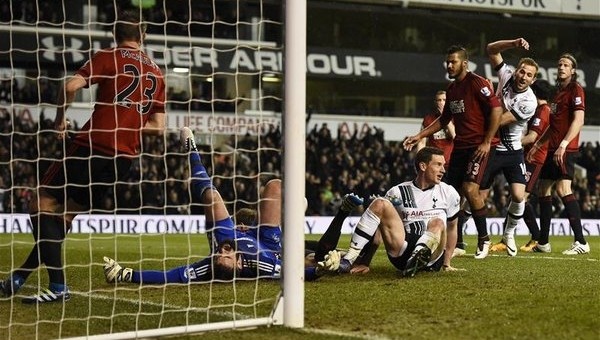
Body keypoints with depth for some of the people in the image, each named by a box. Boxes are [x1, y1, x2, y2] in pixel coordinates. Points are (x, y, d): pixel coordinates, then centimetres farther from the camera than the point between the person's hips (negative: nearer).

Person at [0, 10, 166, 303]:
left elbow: (71, 86, -14)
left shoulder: (108, 58, 0)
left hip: (93, 145, -6)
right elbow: (158, 127, 14)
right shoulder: (156, 74, 15)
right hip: (125, 156, 6)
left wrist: (60, 118, 2)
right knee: (65, 214, 15)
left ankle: (58, 285, -11)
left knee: (42, 206, 0)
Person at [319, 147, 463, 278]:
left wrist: (447, 264, 18)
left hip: (432, 258, -1)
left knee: (437, 223, -32)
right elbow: (381, 228, 4)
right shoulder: (398, 193, 6)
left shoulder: (448, 193, 11)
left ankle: (416, 260, -60)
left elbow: (452, 228, 21)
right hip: (402, 251, 1)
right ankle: (347, 261, -28)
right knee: (380, 203, -18)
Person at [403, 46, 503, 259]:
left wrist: (487, 142, -17)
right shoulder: (451, 89, 15)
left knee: (470, 189, -19)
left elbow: (496, 109, -15)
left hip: (480, 146, -8)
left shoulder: (477, 83, -10)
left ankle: (484, 239, -4)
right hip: (460, 146, 8)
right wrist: (420, 136, 18)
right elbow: (444, 120, 26)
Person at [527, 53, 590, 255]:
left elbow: (578, 120, -18)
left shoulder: (575, 90, -6)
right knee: (543, 189, 13)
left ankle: (581, 242, -27)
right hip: (553, 149, 10)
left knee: (563, 188, -23)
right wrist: (538, 144, 30)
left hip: (566, 149, -10)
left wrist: (563, 144, -26)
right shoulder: (558, 92, 21)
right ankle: (543, 243, 21)